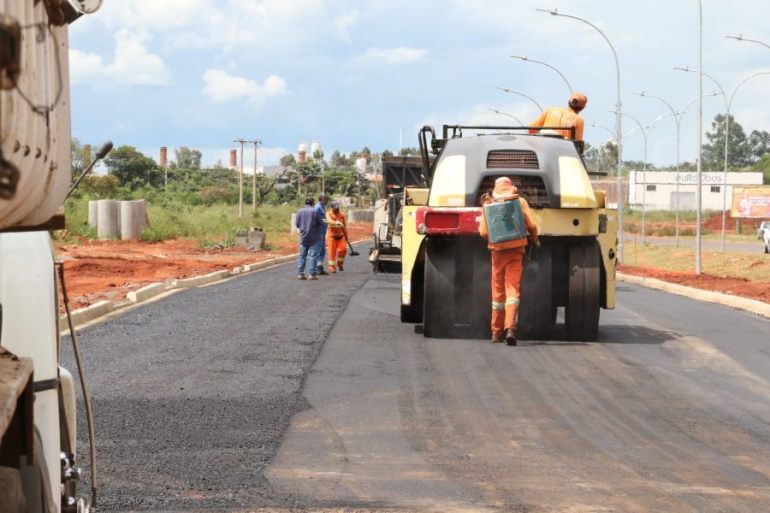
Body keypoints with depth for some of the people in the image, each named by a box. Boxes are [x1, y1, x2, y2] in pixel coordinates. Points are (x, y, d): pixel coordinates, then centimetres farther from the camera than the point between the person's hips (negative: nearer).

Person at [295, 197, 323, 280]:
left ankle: (300, 273, 4)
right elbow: (320, 223, -5)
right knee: (312, 255, 0)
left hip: (303, 237, 3)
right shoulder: (315, 211, -8)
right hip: (313, 238, -3)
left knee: (302, 255, 8)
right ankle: (313, 273, -1)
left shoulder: (300, 211, 1)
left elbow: (297, 224, 3)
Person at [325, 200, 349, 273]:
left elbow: (344, 226, 11)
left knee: (343, 249, -10)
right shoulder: (328, 214, -4)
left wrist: (346, 237, 12)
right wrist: (336, 223, -47)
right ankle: (332, 267, 1)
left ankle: (340, 263, 13)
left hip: (340, 235, 3)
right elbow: (329, 220, -27)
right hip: (332, 235, -3)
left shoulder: (342, 215, 6)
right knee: (332, 251, -6)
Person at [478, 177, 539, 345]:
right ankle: (510, 327, -22)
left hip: (497, 251, 1)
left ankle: (497, 332, 17)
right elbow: (532, 225, -4)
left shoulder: (488, 205, 3)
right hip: (516, 251, -1)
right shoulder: (520, 201, 1)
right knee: (512, 289, -4)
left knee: (498, 292, 11)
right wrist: (535, 240, 16)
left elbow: (483, 232, -1)